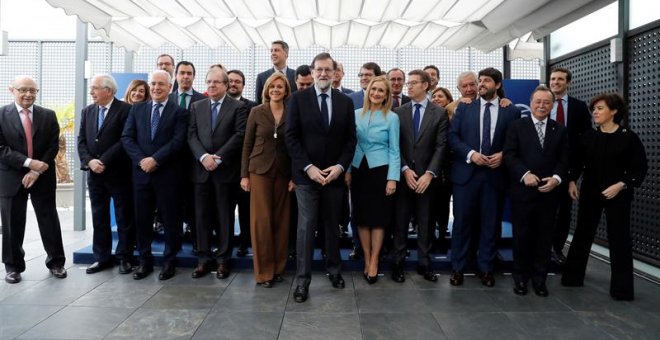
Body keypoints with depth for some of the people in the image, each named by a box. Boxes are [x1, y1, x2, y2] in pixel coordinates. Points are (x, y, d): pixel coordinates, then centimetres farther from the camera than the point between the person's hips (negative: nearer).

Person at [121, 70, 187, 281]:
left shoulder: (178, 111, 0)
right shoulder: (137, 109, 12)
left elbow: (178, 141, -10)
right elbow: (127, 138, 4)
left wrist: (155, 159, -16)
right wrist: (141, 160, -10)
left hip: (168, 174, -3)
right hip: (141, 172, 4)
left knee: (170, 219, 4)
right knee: (142, 219, 9)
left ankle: (169, 261, 17)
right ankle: (145, 261, 22)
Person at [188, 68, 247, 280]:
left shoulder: (237, 107, 1)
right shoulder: (196, 106, 13)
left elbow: (240, 135, -9)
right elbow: (192, 135, 5)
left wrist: (218, 157, -14)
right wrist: (203, 156, -12)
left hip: (226, 169, -3)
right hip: (202, 168, 4)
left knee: (225, 216, 4)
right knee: (202, 215, 6)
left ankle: (223, 259, 13)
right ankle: (204, 259, 15)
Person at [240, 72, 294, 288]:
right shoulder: (257, 112, 2)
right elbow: (247, 144, 3)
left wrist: (295, 176, -1)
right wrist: (244, 174, -3)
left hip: (283, 172, 2)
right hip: (260, 170, -1)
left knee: (281, 220, 6)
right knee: (261, 220, -3)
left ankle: (278, 267, 18)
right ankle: (263, 271, 7)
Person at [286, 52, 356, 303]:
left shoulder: (345, 102, 7)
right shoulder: (298, 99, 0)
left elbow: (350, 139, 6)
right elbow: (291, 137, -5)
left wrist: (340, 166, -8)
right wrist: (308, 167, -13)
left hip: (334, 174, 3)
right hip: (306, 175, -2)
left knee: (333, 226, 13)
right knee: (306, 227, -2)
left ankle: (334, 269, 30)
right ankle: (302, 280, 7)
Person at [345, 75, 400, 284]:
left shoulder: (392, 118, -2)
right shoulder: (356, 114, 5)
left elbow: (394, 150, -3)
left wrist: (393, 178, -11)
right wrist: (347, 170, 2)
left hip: (380, 170, -3)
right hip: (358, 170, 3)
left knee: (378, 217, 3)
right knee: (361, 216, 7)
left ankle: (374, 261, 14)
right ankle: (367, 259, 20)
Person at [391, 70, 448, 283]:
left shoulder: (439, 113, 3)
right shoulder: (398, 112, 6)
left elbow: (441, 146, -3)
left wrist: (429, 173, -12)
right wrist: (405, 170, -9)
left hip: (426, 176, 0)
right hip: (403, 175, 1)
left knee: (425, 223, 7)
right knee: (400, 222, 5)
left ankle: (424, 264, 18)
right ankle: (398, 263, 14)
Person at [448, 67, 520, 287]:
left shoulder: (511, 111, 6)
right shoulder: (464, 108, 8)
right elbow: (452, 136, 1)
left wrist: (503, 155, -12)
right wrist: (470, 153, -13)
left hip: (495, 174, 0)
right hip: (466, 172, 0)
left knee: (490, 223, 8)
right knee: (462, 221, 3)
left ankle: (485, 268, 21)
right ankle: (457, 267, 14)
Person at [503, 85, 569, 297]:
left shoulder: (560, 130, 11)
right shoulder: (517, 126, 3)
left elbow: (563, 160, 6)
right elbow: (509, 155, -6)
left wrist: (556, 178, -13)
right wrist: (525, 174, -19)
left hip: (549, 192, 3)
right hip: (522, 191, -2)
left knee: (544, 238, 8)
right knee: (522, 236, 4)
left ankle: (539, 278, 21)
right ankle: (520, 277, 18)